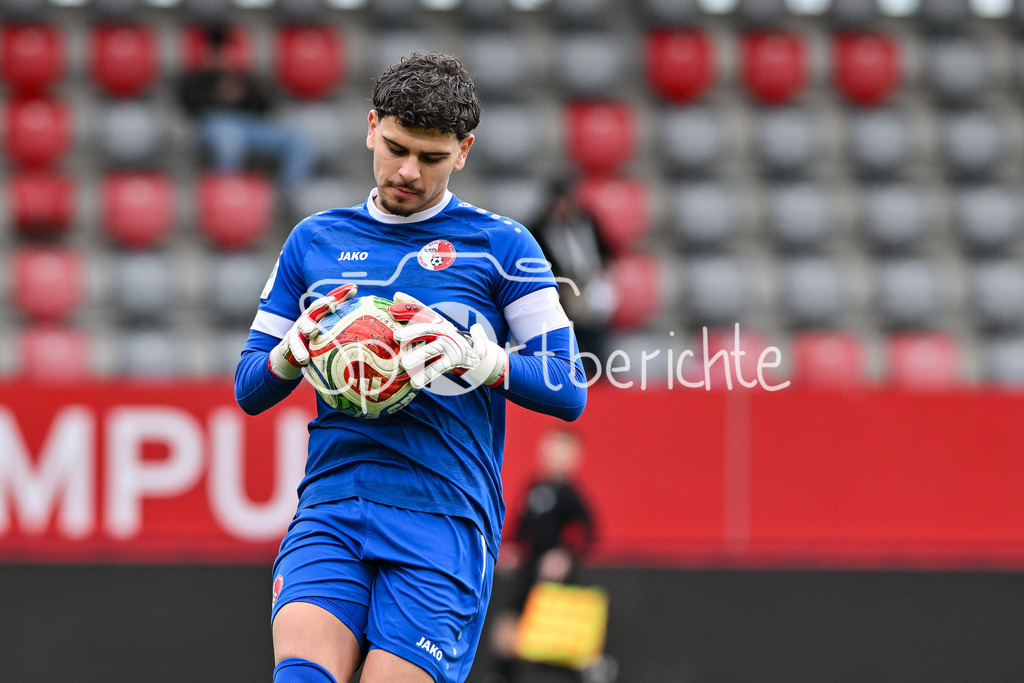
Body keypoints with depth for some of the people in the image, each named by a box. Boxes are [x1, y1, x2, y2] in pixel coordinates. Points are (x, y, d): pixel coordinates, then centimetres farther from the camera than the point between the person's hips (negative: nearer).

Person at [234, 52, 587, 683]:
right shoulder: (314, 241, 17)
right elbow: (249, 389, 20)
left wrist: (475, 357, -16)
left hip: (445, 519, -2)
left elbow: (569, 390, 1)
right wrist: (295, 351, -3)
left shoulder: (501, 245, 7)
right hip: (330, 506, 2)